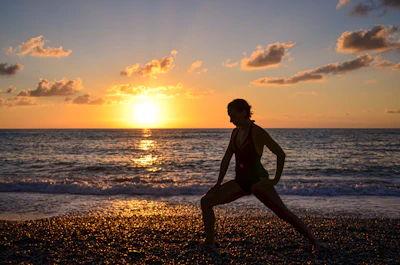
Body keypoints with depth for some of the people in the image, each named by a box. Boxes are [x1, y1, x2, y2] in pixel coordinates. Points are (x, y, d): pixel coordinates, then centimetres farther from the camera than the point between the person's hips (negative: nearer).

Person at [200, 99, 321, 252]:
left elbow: (280, 154, -10)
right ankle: (209, 242, 8)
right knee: (206, 201, 0)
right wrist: (219, 182, 11)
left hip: (257, 181, -7)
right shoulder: (236, 132, 9)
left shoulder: (258, 132, -13)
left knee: (284, 213, -8)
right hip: (240, 182, 7)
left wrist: (276, 180, -9)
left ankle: (314, 242, 8)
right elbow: (227, 158, 14)